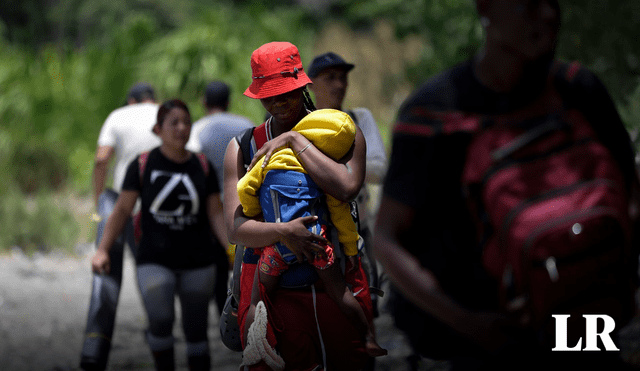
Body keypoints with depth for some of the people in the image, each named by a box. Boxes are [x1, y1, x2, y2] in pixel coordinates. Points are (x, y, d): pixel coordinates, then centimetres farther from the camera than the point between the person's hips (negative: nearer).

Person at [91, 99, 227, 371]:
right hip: (155, 261, -2)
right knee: (160, 322, -24)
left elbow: (216, 215, 1)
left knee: (196, 333, 5)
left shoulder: (203, 167, 2)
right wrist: (103, 250, -13)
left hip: (197, 262, 2)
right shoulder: (142, 165, -4)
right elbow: (122, 210, -3)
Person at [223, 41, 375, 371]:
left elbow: (346, 188, -18)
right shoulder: (242, 148, 6)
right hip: (272, 289, 0)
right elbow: (235, 229, -4)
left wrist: (294, 140, -11)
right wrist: (282, 232, -24)